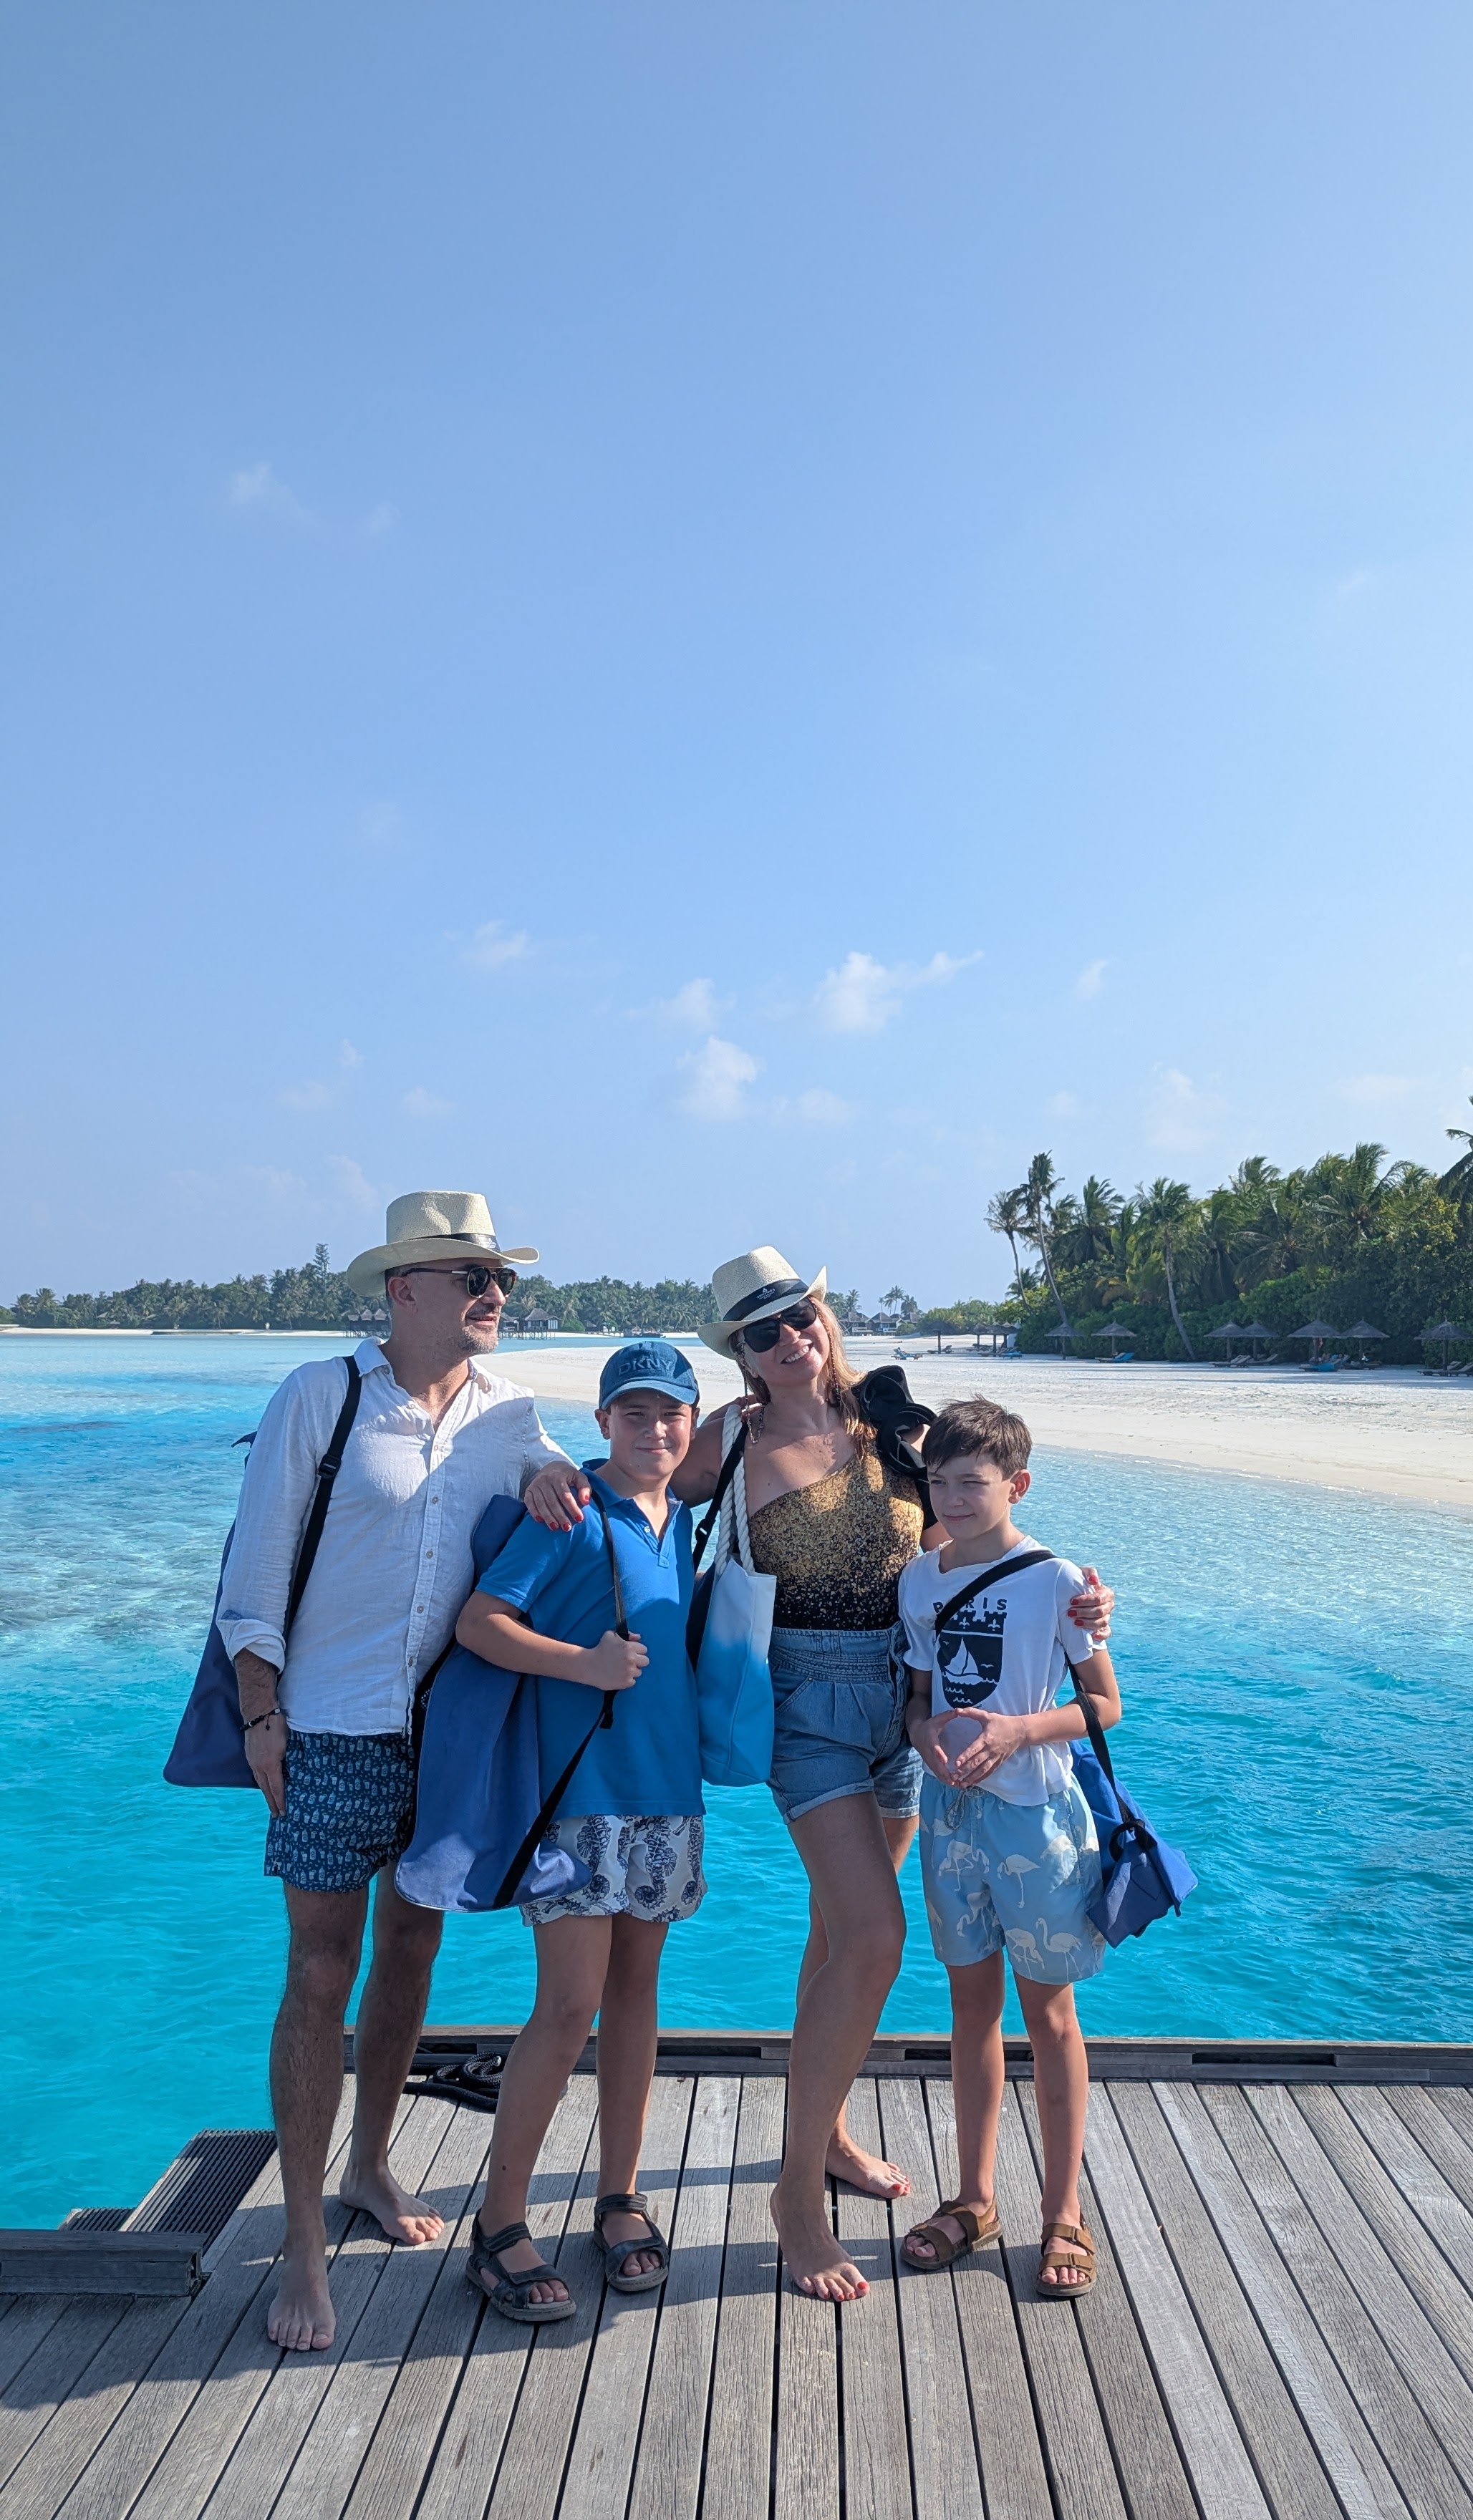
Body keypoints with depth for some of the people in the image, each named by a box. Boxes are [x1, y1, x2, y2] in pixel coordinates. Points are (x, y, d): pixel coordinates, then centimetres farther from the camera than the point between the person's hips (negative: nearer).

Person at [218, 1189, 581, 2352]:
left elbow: (556, 1470, 18)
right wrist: (261, 1715, -9)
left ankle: (372, 2165, 38)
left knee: (412, 1953, 17)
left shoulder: (504, 1404, 1)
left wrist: (548, 1471, -7)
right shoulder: (319, 1397, -11)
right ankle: (305, 2242, 18)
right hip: (333, 1730, -4)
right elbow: (257, 1566, -7)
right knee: (322, 1975, 2)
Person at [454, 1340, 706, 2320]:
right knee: (569, 2007, -3)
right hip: (581, 1786, -6)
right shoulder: (570, 1513, -10)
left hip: (669, 1785, 6)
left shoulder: (688, 1523, 9)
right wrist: (583, 1664, -23)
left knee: (636, 1990, 15)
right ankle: (500, 2222, 14)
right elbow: (479, 1622, -15)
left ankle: (622, 2196, 30)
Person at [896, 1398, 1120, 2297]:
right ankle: (975, 2200, 32)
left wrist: (1017, 1731, -21)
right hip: (952, 1808, 4)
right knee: (972, 2002, 16)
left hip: (1036, 1810, -4)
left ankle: (1066, 2214, 27)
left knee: (1048, 2011, 10)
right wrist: (925, 1730, -12)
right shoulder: (921, 1580, 1)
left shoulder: (1055, 1579, -12)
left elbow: (1106, 1704, -7)